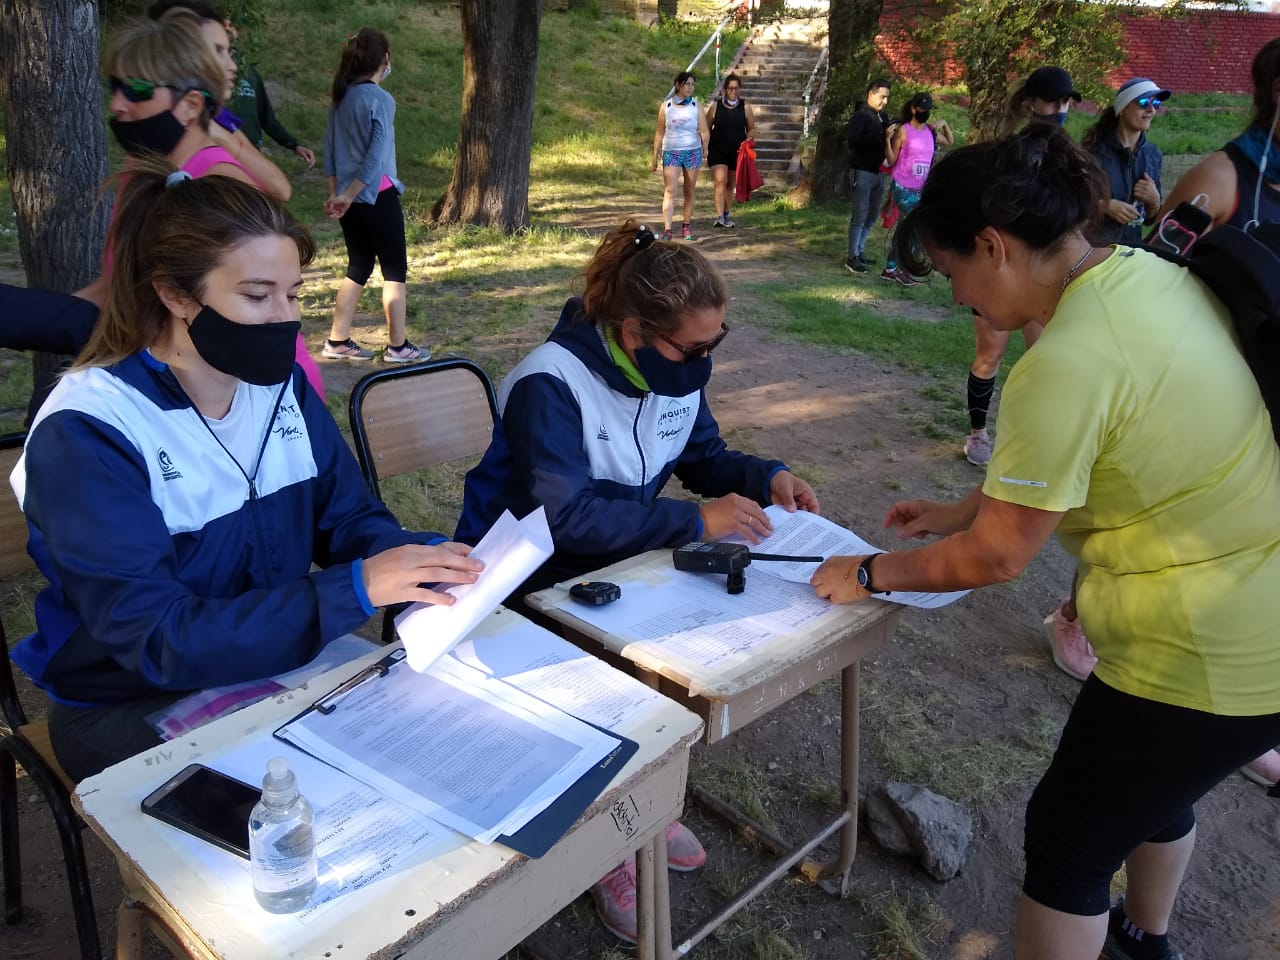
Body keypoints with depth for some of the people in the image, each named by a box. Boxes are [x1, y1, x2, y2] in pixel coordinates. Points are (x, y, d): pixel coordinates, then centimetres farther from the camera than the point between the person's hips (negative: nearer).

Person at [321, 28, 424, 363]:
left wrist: (336, 194, 17)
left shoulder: (341, 97, 8)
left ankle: (338, 342, 16)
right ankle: (397, 346, 7)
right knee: (395, 270, 3)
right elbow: (376, 157, -19)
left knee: (358, 267, 15)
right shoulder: (380, 99, -13)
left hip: (349, 199, 7)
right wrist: (347, 197, -14)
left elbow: (330, 149, 12)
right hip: (377, 196, -7)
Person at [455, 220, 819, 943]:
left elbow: (702, 454, 11)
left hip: (626, 555, 7)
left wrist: (767, 475, -9)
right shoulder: (550, 383, -26)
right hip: (533, 578, -7)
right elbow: (565, 517, -32)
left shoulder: (678, 369, -3)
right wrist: (695, 521, -34)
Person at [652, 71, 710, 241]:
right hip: (671, 152, -1)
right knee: (669, 191, -11)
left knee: (689, 192, 7)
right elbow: (659, 132, 8)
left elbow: (705, 131, 1)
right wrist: (655, 155, 6)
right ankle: (667, 229, -17)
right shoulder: (666, 106, 4)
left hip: (692, 152, 1)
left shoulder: (696, 105, 5)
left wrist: (705, 147, -13)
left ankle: (687, 227, 16)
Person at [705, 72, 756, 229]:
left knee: (731, 184, 12)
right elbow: (707, 128, 4)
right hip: (718, 150, -2)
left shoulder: (745, 106, 1)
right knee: (720, 181, -18)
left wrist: (750, 138, -14)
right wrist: (705, 147, 1)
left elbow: (751, 128, 7)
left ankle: (726, 215, 27)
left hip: (737, 151, 3)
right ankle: (719, 216, -25)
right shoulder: (715, 105, -2)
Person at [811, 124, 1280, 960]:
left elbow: (996, 557, -18)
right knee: (1156, 784, 32)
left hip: (1211, 662, -9)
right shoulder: (1151, 273, -1)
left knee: (1068, 838, 12)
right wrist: (961, 509, 14)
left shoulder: (1067, 362, -28)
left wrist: (870, 574, -3)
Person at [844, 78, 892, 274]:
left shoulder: (883, 117, 14)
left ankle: (859, 252, 24)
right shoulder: (860, 115, -10)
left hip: (878, 172, 8)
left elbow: (886, 142, 21)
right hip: (862, 172, -8)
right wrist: (882, 137, -26)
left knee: (872, 216, 13)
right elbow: (852, 140, -24)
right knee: (860, 216, -6)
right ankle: (852, 258, 1)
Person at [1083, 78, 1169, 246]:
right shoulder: (1095, 146, -9)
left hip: (1130, 245, 4)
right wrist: (1106, 205, -20)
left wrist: (1154, 200, -8)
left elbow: (1150, 218, 11)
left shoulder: (1153, 155, 5)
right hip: (1089, 243, -4)